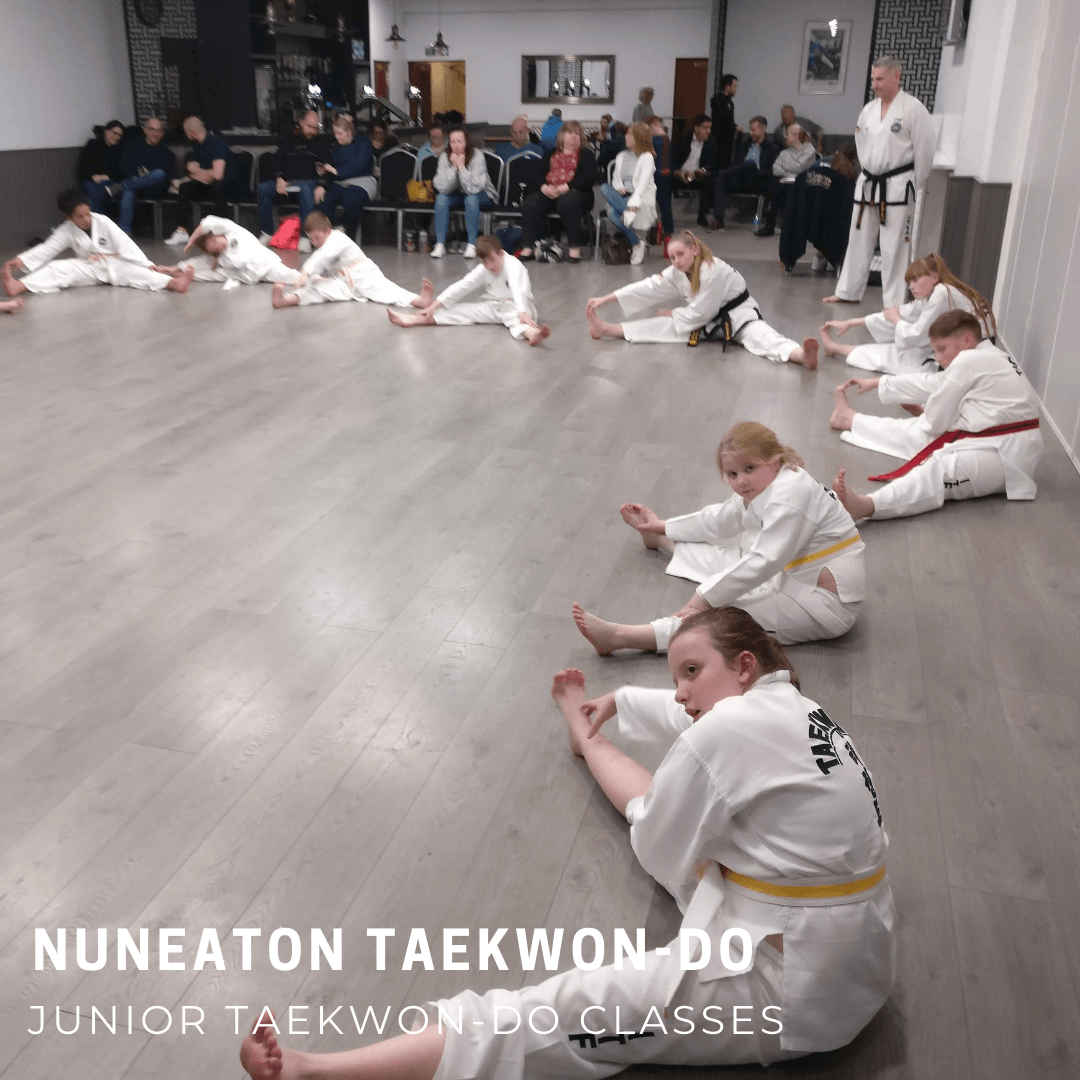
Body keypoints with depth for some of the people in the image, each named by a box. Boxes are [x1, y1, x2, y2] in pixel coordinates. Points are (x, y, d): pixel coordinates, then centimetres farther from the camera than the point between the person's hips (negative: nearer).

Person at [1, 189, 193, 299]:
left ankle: (173, 283, -59)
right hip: (88, 268, 3)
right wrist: (21, 260, -20)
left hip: (114, 264, -3)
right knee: (56, 268, -19)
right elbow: (46, 249, -6)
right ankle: (18, 286, -42)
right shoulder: (66, 231, -5)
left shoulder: (103, 222, -14)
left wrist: (146, 264, -28)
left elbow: (126, 244, -19)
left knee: (135, 272, -32)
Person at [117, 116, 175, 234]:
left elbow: (170, 175, 2)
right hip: (133, 182, 0)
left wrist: (149, 177, -14)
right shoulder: (133, 145, 18)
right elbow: (125, 167, 6)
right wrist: (136, 178, -15)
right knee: (128, 192, -38)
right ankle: (125, 231, -48)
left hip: (153, 190, 0)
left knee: (160, 174, -34)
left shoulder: (166, 153, 16)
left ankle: (121, 186, -31)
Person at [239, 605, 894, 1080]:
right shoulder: (800, 708, 5)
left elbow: (662, 854, -10)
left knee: (562, 1018, -14)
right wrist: (605, 709, 32)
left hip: (791, 993, -9)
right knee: (670, 795, 24)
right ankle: (589, 740, 55)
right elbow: (683, 719, 22)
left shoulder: (726, 731, -22)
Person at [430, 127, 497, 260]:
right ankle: (440, 245, -23)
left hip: (482, 195, -3)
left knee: (471, 199, -35)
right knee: (441, 198, -25)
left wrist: (461, 166, -33)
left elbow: (473, 188, -32)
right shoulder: (445, 157, -13)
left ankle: (472, 245, -30)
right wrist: (453, 167, -29)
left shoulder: (477, 156, -23)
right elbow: (442, 188, -22)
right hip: (457, 195, 3)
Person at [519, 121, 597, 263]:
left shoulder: (586, 154, 14)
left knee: (567, 202, -39)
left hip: (573, 192, -3)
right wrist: (544, 187, -12)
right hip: (548, 193, 3)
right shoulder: (551, 154, 23)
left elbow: (589, 178, -3)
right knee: (530, 203, -27)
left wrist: (565, 188, -14)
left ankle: (575, 248, -34)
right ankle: (527, 248, -28)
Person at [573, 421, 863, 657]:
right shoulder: (764, 487, 8)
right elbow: (720, 519, 22)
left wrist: (705, 598, -31)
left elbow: (763, 562, -31)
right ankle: (657, 539, 43)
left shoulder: (790, 496, -24)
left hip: (826, 601, -10)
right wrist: (662, 526, 27)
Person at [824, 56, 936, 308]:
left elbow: (924, 150, -9)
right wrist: (870, 174, 15)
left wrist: (915, 188, -5)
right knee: (859, 241, 16)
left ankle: (894, 304, 2)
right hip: (868, 183, 6)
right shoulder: (869, 109, 8)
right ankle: (848, 292, 30)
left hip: (897, 187, -6)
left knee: (894, 247, -4)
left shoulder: (913, 108, -10)